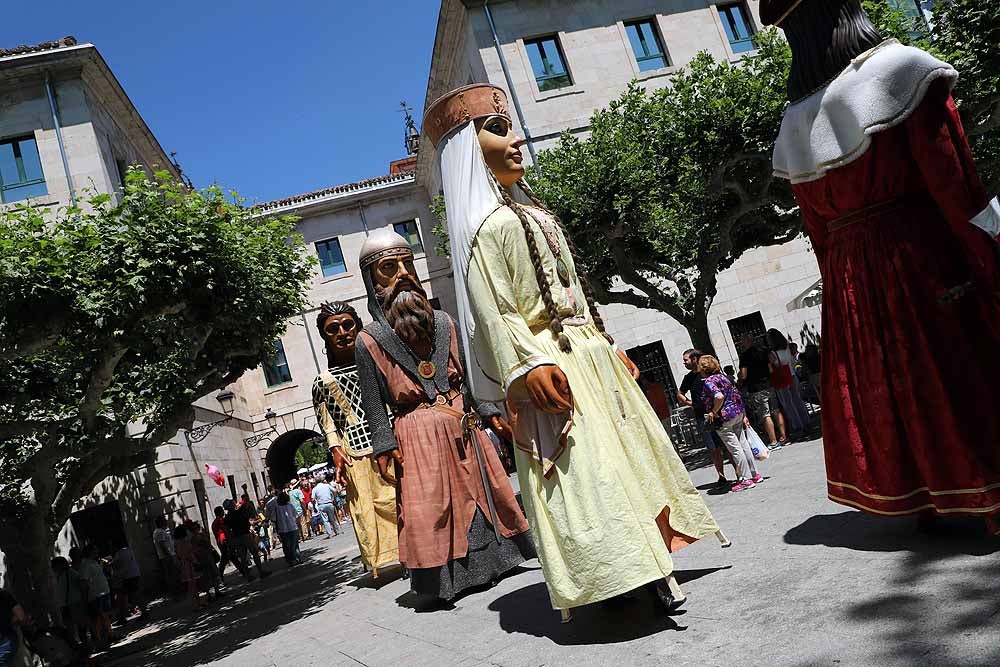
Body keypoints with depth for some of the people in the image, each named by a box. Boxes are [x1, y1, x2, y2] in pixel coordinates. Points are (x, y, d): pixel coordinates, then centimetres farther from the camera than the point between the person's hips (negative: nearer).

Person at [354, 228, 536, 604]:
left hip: (463, 427, 4)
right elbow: (373, 403, -4)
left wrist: (489, 412, 8)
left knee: (483, 491, 12)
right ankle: (445, 577, 15)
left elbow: (469, 374, 12)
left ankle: (490, 562, 30)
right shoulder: (370, 339, -5)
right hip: (417, 437, -4)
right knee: (428, 509, -1)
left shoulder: (443, 322, 6)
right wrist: (384, 448, -8)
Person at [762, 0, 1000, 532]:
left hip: (850, 278, 5)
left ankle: (923, 501, 25)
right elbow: (951, 178, -13)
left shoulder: (794, 127, 7)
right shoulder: (900, 68, -8)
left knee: (887, 384, 14)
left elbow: (819, 228, 11)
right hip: (927, 258, -5)